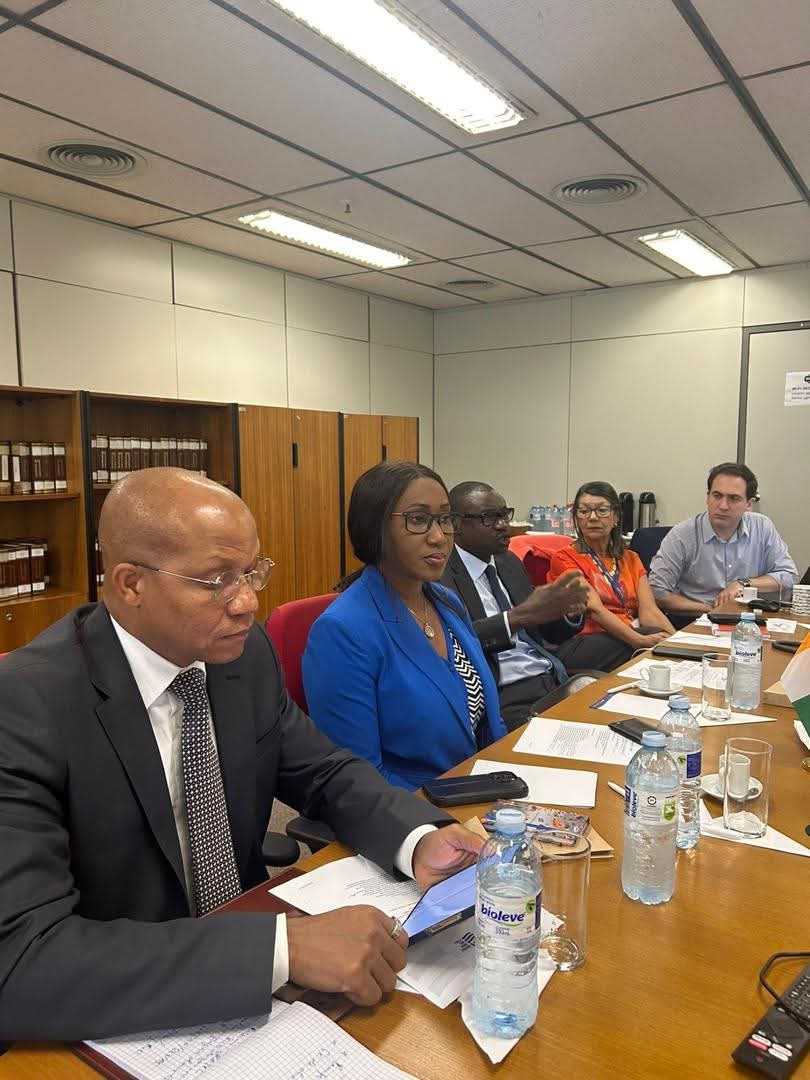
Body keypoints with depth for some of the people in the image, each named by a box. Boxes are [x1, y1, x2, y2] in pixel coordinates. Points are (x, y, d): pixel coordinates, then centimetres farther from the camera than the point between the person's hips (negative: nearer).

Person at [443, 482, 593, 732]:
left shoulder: (509, 561, 16)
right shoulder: (440, 574, -8)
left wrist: (569, 611, -2)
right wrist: (519, 616, -32)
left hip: (556, 678, 8)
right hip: (505, 696, -7)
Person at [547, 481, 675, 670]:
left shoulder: (630, 559, 19)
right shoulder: (565, 558, 2)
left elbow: (649, 611, 3)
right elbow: (595, 610, -13)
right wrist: (640, 640, -28)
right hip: (586, 644, -5)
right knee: (657, 636, -30)